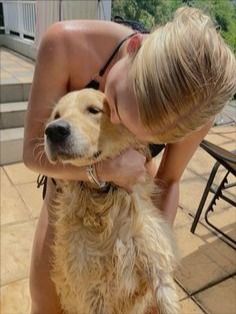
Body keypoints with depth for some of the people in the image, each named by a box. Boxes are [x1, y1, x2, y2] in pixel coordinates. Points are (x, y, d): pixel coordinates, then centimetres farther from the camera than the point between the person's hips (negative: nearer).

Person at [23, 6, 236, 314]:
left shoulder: (196, 107, -30)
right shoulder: (67, 43, -34)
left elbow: (169, 180, -12)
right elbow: (34, 151, -27)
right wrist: (105, 169, -42)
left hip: (134, 188, 1)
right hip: (69, 182, 0)